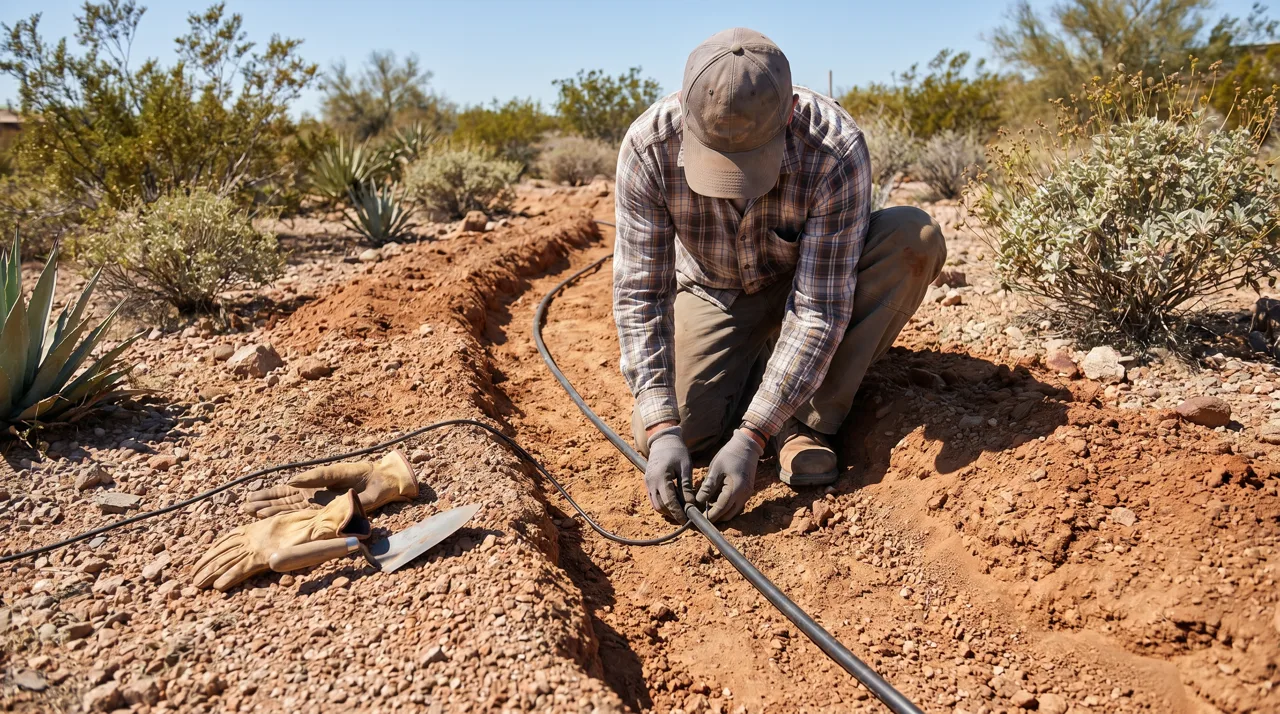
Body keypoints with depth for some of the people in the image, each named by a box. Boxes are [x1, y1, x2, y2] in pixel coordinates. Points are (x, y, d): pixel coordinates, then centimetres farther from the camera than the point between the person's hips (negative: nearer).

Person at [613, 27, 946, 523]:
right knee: (677, 431, -19)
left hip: (813, 281, 0)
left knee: (915, 238, -30)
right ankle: (757, 363, 13)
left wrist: (749, 438, -36)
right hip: (715, 291, 1)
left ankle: (808, 422, -18)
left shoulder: (836, 152, -34)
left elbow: (820, 308, -33)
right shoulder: (648, 146, -29)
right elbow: (639, 293, -26)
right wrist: (661, 431, -34)